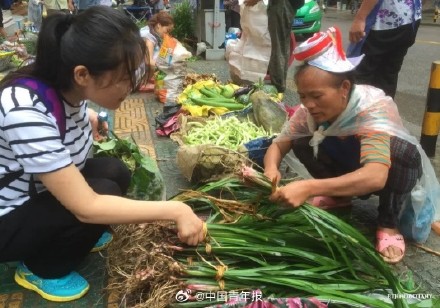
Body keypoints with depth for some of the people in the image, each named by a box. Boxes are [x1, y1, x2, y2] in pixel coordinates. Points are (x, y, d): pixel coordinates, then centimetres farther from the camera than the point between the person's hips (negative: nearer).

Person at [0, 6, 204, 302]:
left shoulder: (67, 85, -12)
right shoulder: (26, 111, -36)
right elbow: (87, 207, -37)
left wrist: (86, 118, -3)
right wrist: (175, 210, -33)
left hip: (39, 195, 8)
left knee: (115, 172, -3)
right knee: (104, 192, -24)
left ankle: (69, 237, 14)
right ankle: (40, 270, 1)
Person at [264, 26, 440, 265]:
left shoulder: (373, 108, -37)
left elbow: (375, 176, -51)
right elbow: (278, 145, -14)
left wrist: (308, 187, -59)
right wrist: (271, 169, -38)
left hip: (390, 174, -4)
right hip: (352, 169, 5)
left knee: (401, 150, -37)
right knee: (302, 143, -19)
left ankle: (389, 221, -12)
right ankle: (340, 196, 6)